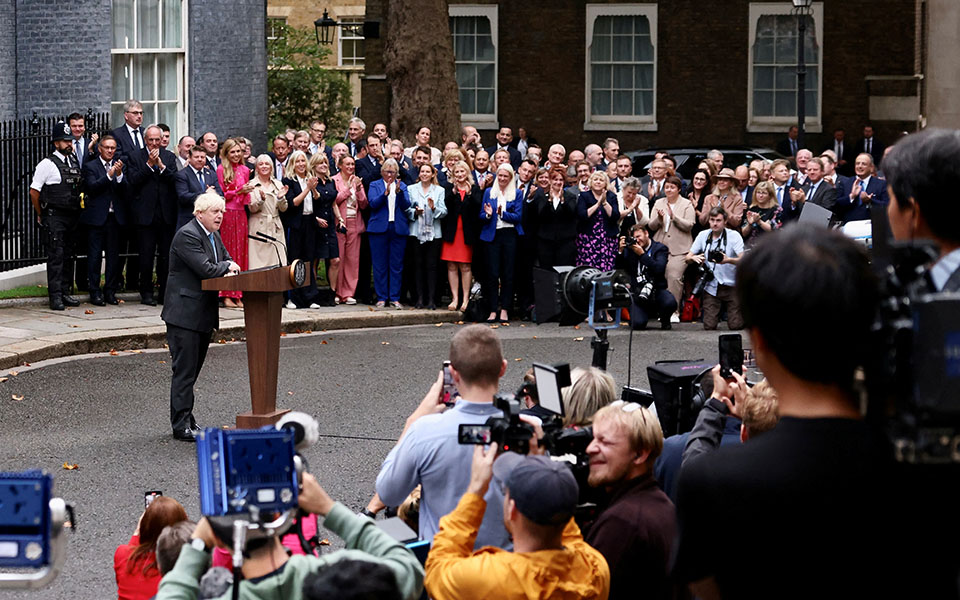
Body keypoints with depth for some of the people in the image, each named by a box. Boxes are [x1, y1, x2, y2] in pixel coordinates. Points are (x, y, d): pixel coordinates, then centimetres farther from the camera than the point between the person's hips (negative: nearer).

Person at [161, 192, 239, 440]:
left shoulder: (214, 235, 14)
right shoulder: (187, 235, -16)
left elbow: (227, 261, 17)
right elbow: (206, 269, -24)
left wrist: (229, 268, -7)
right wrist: (227, 267, -6)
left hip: (204, 314, 9)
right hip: (185, 313, -9)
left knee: (192, 370, 13)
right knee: (185, 370, -7)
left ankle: (186, 420, 19)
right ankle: (181, 425, -5)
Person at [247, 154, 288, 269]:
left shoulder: (278, 184, 13)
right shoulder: (252, 185, 2)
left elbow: (283, 209, 10)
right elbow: (252, 208, -5)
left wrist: (281, 197, -10)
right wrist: (261, 199, -22)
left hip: (276, 228, 3)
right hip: (259, 228, -3)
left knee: (278, 263, -3)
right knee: (260, 263, -8)